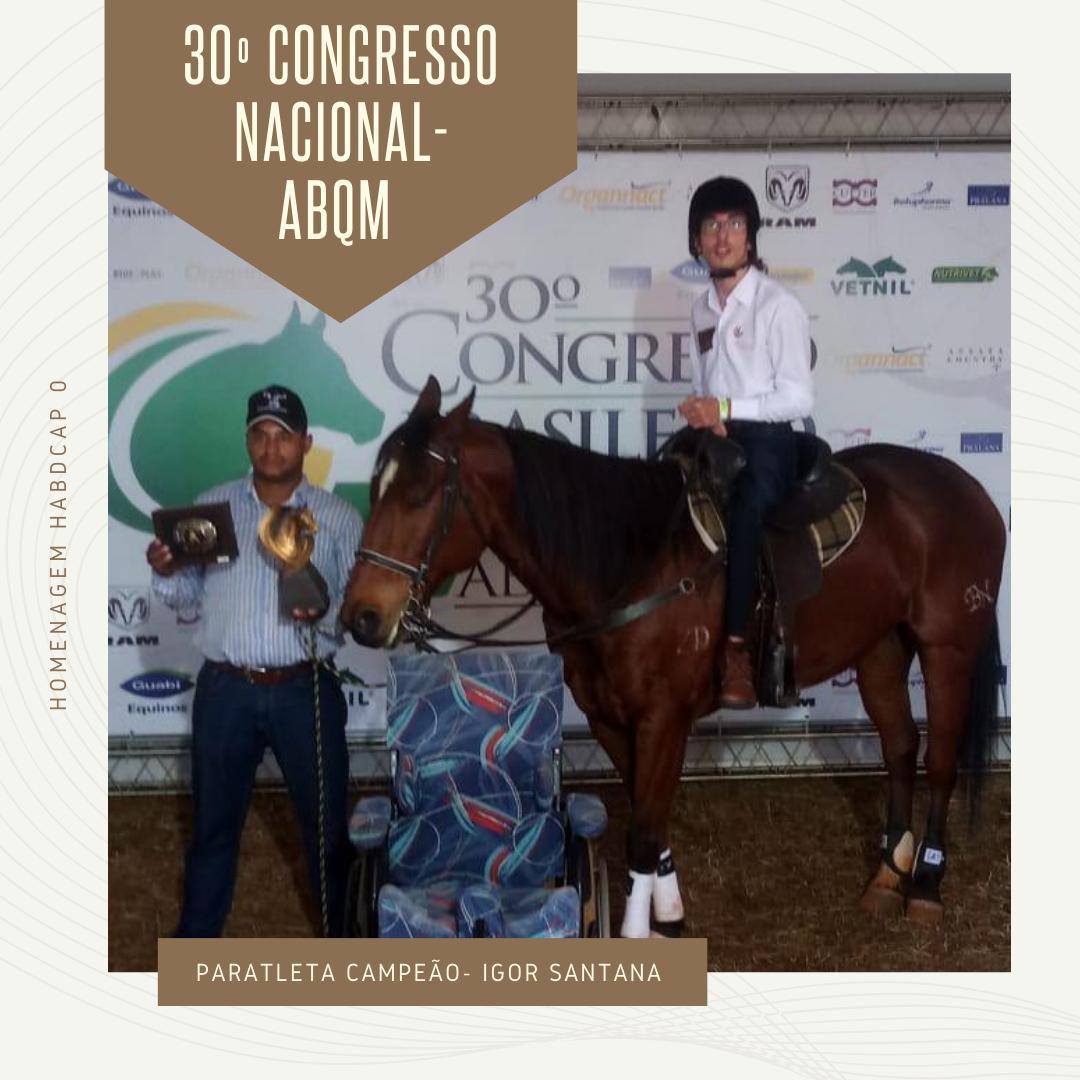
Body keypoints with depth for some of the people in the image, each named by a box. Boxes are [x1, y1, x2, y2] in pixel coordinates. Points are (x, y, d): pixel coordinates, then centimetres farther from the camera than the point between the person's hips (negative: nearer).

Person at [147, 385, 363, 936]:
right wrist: (165, 573, -14)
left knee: (326, 822, 9)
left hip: (305, 690, -1)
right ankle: (193, 950, 27)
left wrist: (326, 615, -22)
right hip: (224, 690, 1)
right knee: (214, 823, 13)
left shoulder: (339, 518, 0)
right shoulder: (212, 507, 4)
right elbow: (187, 594, 7)